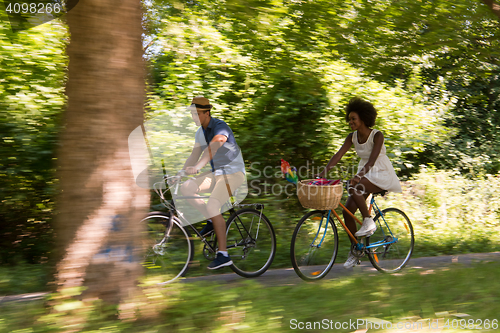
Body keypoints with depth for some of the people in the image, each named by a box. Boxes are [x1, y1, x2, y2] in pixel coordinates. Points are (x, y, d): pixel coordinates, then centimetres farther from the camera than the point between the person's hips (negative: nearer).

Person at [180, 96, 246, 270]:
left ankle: (223, 255, -20)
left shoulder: (220, 127, -17)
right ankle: (211, 220, 3)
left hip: (233, 172, -8)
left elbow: (212, 148, -34)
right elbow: (194, 155, 9)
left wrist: (196, 167, -48)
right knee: (186, 188, -12)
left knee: (212, 205, -25)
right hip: (216, 172, 8)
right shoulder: (200, 132, 10)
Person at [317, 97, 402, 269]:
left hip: (382, 174, -7)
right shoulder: (352, 137, -2)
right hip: (365, 175, 7)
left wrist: (359, 175, -48)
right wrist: (323, 172, -24)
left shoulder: (377, 135, -19)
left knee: (354, 188, -34)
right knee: (347, 211, -5)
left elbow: (372, 159, -32)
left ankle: (369, 222, -16)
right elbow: (338, 155, -10)